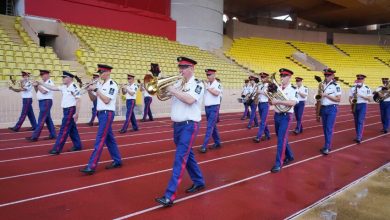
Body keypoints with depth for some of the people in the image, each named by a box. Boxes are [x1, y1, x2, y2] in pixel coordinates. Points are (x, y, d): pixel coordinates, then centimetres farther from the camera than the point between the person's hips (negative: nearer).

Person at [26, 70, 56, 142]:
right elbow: (38, 92, 19)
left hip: (46, 102, -10)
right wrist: (35, 86, 3)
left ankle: (35, 136, -6)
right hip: (42, 102, 10)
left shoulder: (50, 82, -11)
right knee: (48, 119, 11)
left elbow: (44, 91, -23)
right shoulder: (42, 83, 16)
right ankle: (53, 135, 16)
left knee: (41, 119, -8)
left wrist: (38, 85, -12)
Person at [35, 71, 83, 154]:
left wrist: (76, 113, -22)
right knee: (72, 129, 15)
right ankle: (78, 146, 25)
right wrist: (40, 83, 9)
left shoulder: (74, 88, -16)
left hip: (71, 110, -9)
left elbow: (78, 101, -19)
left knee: (64, 129, -6)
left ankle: (57, 149, -3)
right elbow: (52, 88, 14)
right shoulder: (64, 87, 10)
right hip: (66, 110, 9)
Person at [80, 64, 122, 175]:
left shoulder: (112, 85, -12)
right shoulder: (101, 85, 13)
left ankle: (91, 166, -10)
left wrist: (96, 89, -17)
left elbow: (106, 100, -21)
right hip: (101, 114, 9)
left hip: (107, 114, -9)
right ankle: (117, 161, 24)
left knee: (100, 140, -10)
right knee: (109, 139, 13)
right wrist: (89, 90, -2)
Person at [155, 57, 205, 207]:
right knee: (187, 155, 18)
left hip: (189, 125, -7)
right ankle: (198, 182, 36)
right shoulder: (178, 84, 10)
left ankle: (169, 196, -12)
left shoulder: (197, 84, -8)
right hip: (177, 125, 7)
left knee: (180, 158, -11)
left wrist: (173, 90, -19)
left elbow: (189, 100, -26)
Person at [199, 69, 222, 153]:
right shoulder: (206, 84, 11)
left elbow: (216, 93, -24)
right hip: (207, 107, 7)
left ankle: (204, 146, -12)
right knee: (213, 126, 14)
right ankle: (217, 142, 27)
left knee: (210, 127, -10)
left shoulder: (218, 84, -7)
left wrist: (207, 87, -19)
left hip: (214, 108, -7)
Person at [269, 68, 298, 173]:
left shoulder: (293, 89, -11)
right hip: (277, 116, 7)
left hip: (285, 117, -7)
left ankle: (278, 163, -5)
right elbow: (271, 101, 10)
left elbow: (293, 103, -26)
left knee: (281, 139, -10)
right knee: (281, 138, 17)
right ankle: (289, 156, 37)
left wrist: (278, 101, -29)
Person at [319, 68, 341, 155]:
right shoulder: (322, 84, 9)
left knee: (329, 128, -8)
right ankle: (328, 145, 22)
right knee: (325, 128, 11)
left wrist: (327, 95, -17)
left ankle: (327, 148, -6)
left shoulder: (336, 86, -10)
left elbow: (338, 99, -13)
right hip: (323, 108, 6)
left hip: (332, 109, -6)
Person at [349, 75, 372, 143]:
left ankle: (359, 138, -16)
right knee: (356, 122, 9)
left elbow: (369, 99, -5)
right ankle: (359, 136, 22)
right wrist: (351, 102, -12)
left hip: (363, 105, -4)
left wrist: (361, 95, -17)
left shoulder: (367, 88, -2)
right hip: (355, 105, 4)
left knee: (360, 121, -12)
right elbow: (350, 97, 8)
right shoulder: (353, 88, 6)